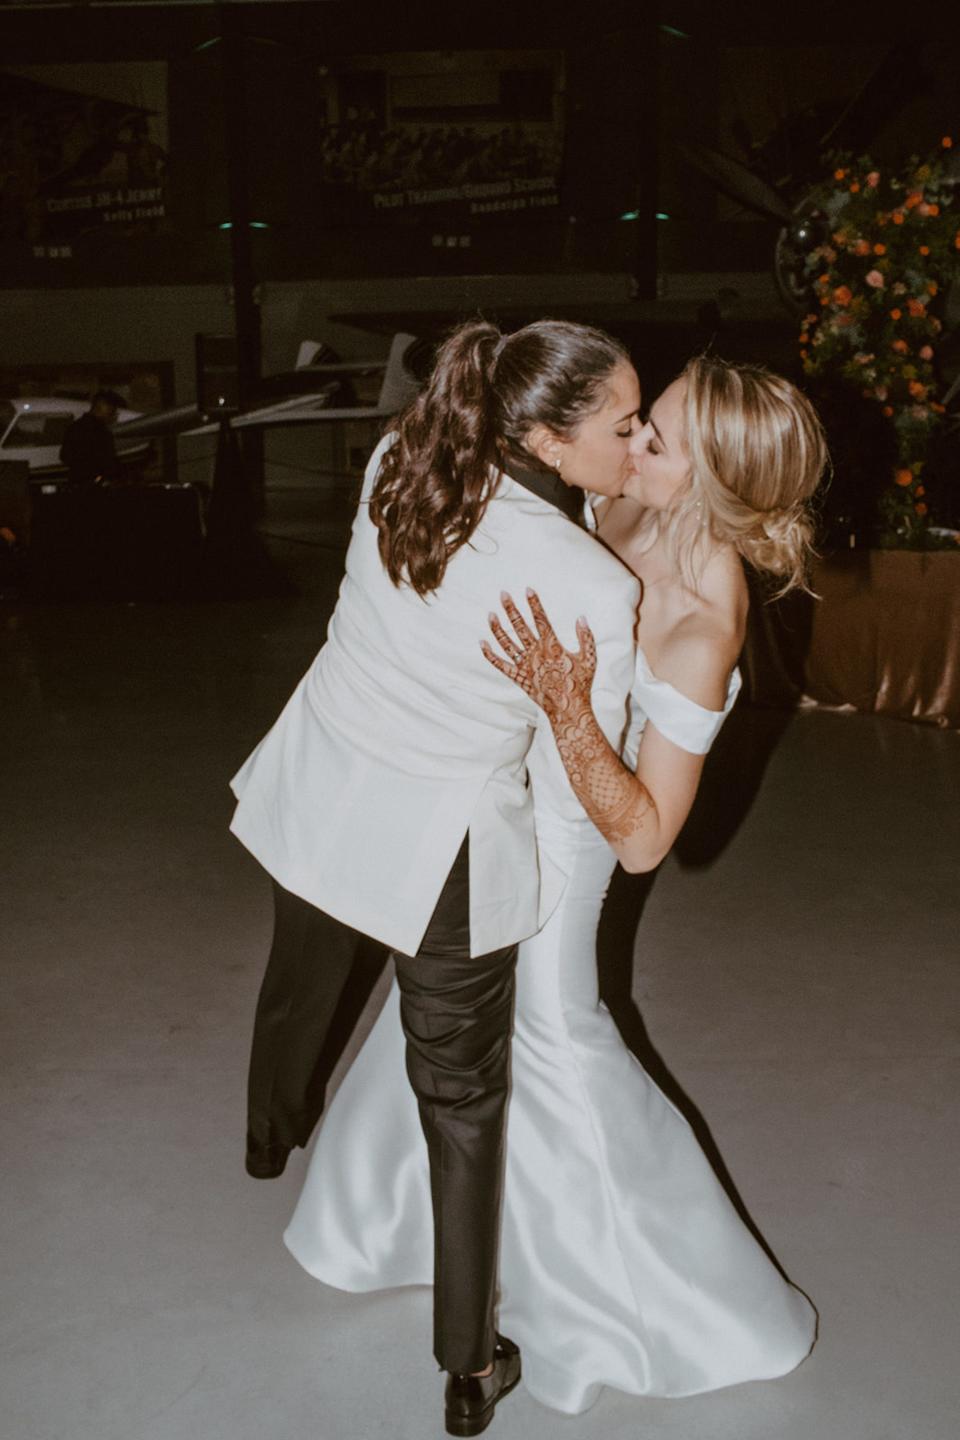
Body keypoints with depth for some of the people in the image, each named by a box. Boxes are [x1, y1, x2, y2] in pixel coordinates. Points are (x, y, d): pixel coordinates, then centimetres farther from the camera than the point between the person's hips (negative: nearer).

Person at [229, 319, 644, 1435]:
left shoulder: (397, 459, -11)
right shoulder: (599, 588, -25)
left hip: (315, 799, 6)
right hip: (442, 854, -6)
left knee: (298, 985, 35)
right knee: (462, 1103, 14)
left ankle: (271, 1134, 68)